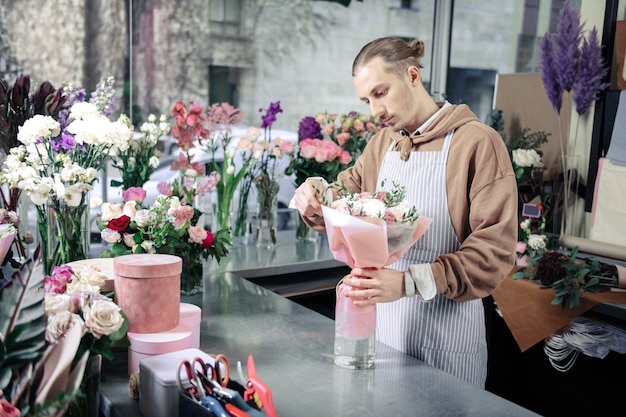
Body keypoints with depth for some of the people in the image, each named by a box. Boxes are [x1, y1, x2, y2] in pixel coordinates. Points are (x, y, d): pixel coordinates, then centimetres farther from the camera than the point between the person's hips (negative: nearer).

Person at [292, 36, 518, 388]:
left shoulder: (478, 142, -13)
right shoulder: (381, 144, 9)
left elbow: (495, 250, -19)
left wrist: (409, 282, -30)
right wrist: (317, 202, -10)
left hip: (445, 336, -6)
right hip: (381, 323, 6)